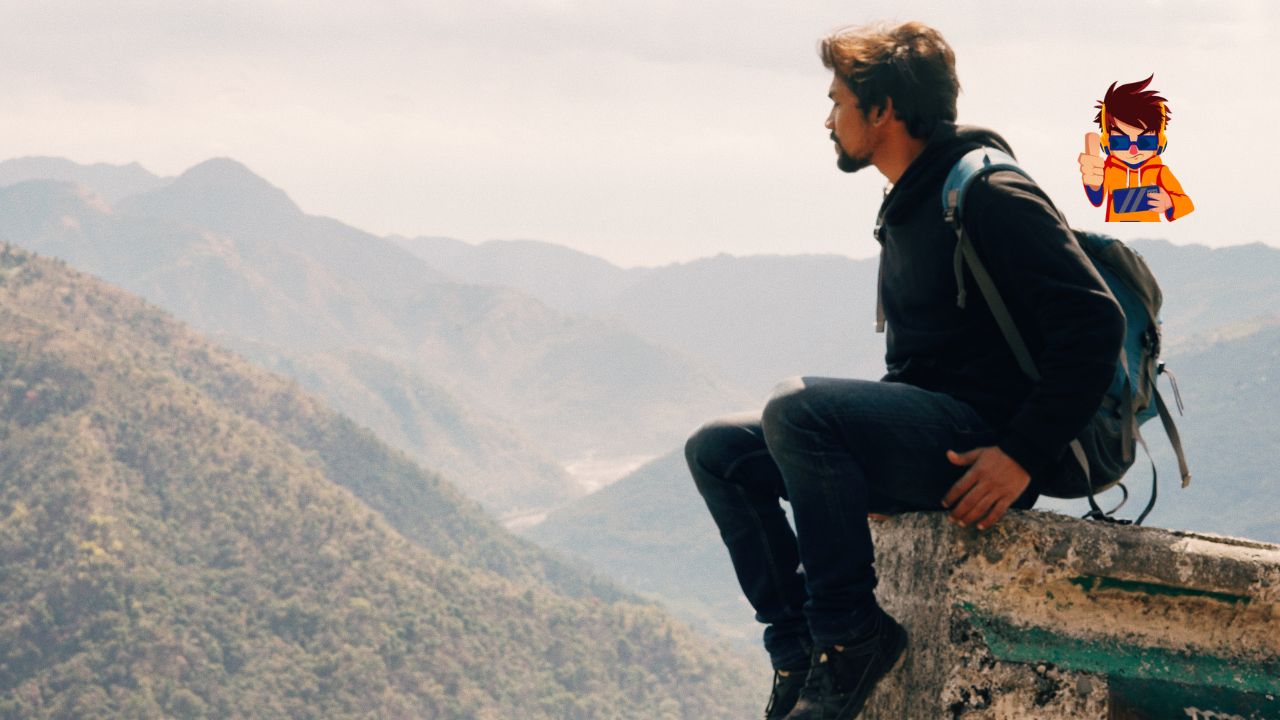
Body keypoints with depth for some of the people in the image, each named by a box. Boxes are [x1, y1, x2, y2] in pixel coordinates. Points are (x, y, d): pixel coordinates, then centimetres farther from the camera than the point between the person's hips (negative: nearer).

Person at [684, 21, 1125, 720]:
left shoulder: (990, 196, -12)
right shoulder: (908, 207, 18)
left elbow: (1095, 324, -19)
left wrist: (1023, 456, -23)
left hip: (976, 441, -10)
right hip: (918, 440, 10)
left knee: (797, 406, -29)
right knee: (717, 449, 3)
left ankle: (849, 633, -19)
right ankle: (798, 651, -3)